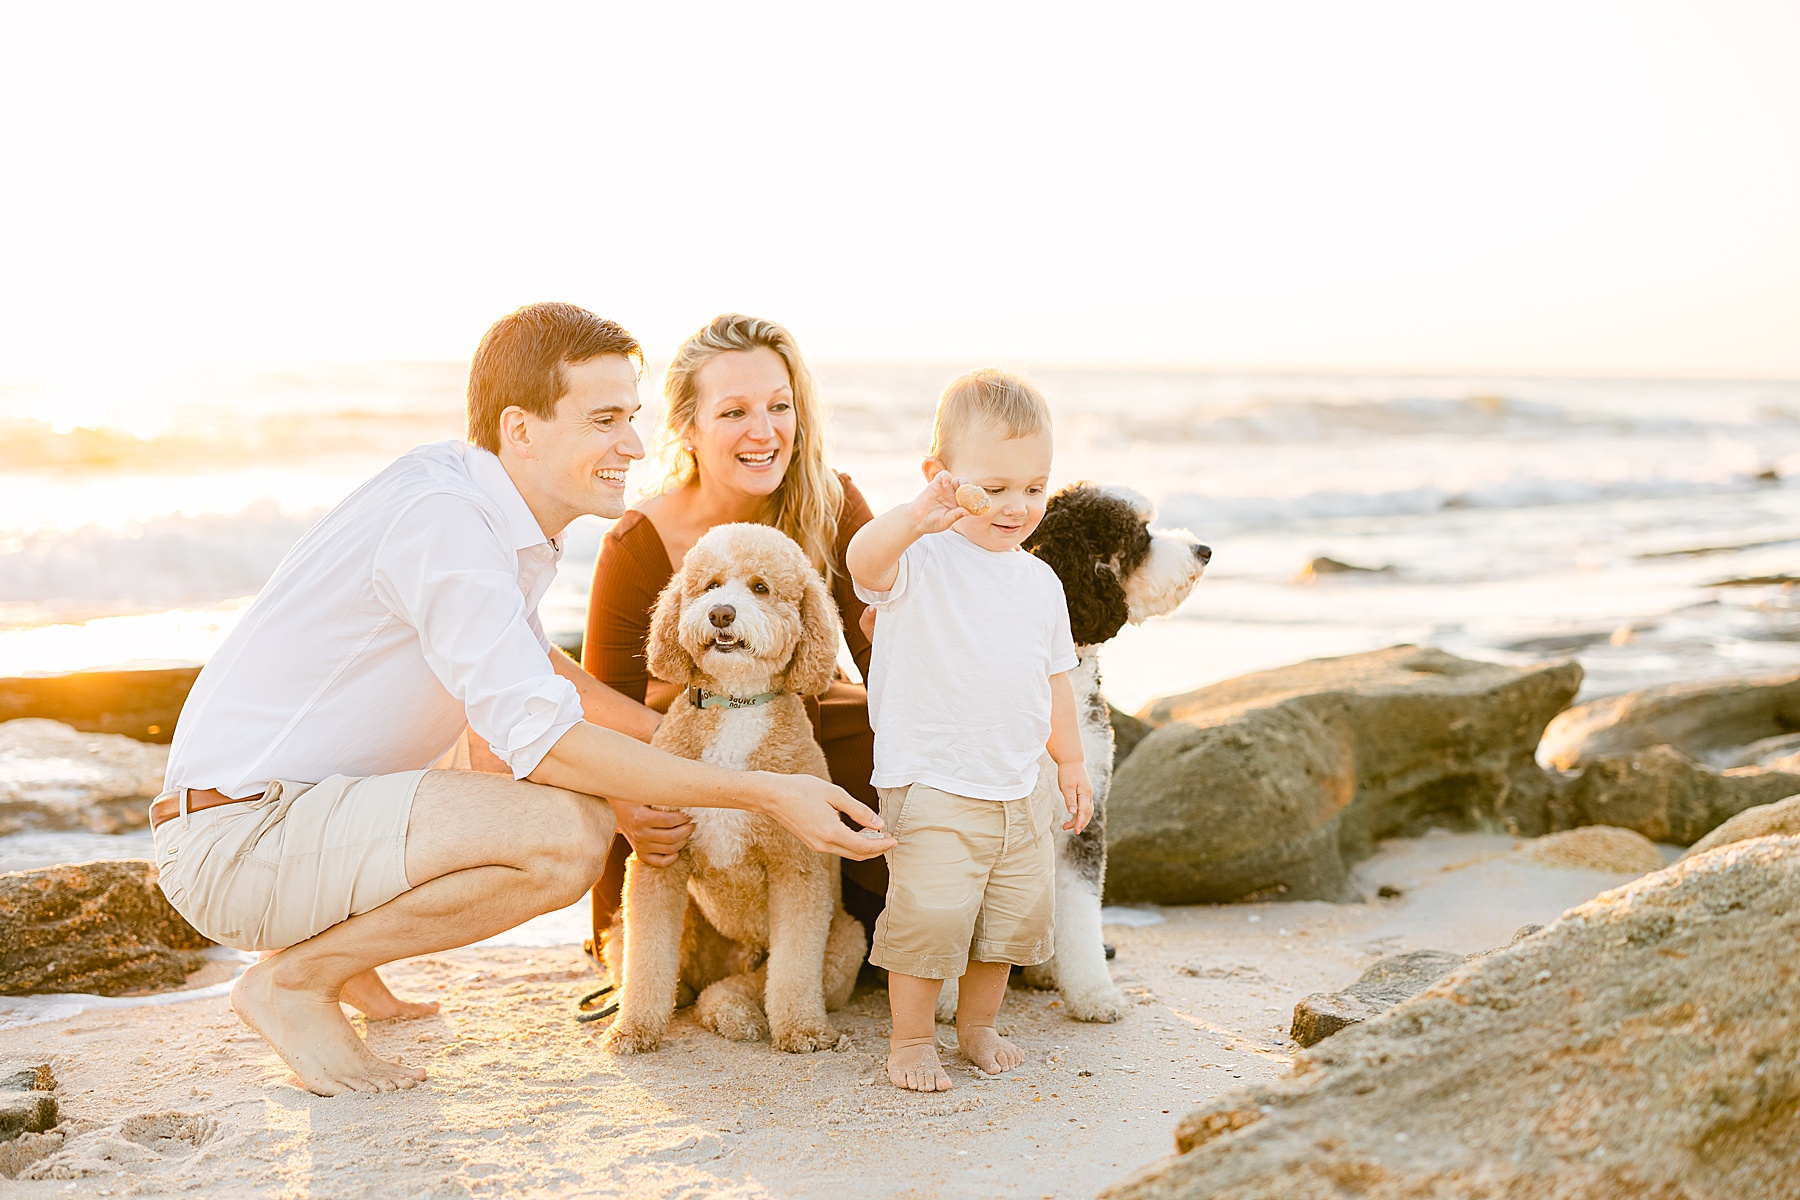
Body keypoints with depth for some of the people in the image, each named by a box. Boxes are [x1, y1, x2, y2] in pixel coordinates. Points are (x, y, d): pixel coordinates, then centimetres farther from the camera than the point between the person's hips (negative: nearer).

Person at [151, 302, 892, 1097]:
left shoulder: (492, 503, 7)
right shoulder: (442, 516, -22)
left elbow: (526, 661, 25)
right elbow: (542, 741, -27)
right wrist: (766, 794, -25)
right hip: (235, 836, -10)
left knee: (591, 791, 21)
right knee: (565, 837, -27)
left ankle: (333, 939, 17)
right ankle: (295, 977, -7)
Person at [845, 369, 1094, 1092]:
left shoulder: (1039, 581, 10)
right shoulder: (920, 560, -12)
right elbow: (864, 560, -36)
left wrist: (1071, 764, 21)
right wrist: (916, 516, -55)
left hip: (1021, 790, 7)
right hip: (931, 788, -6)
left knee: (1015, 916, 13)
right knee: (929, 915, -9)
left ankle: (979, 1027, 32)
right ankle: (911, 1039, 12)